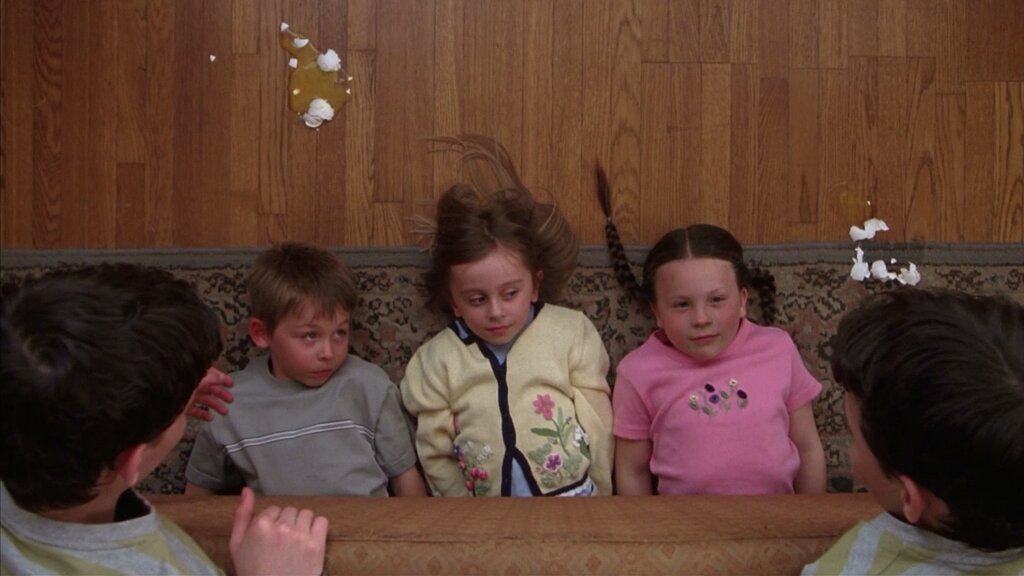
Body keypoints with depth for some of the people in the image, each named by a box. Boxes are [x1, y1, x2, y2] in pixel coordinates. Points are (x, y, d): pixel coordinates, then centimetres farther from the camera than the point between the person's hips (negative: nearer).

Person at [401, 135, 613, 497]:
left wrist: (599, 499, 5)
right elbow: (436, 457, 7)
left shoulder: (572, 332, 3)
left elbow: (597, 425, 6)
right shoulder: (436, 360, 5)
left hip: (577, 497, -1)